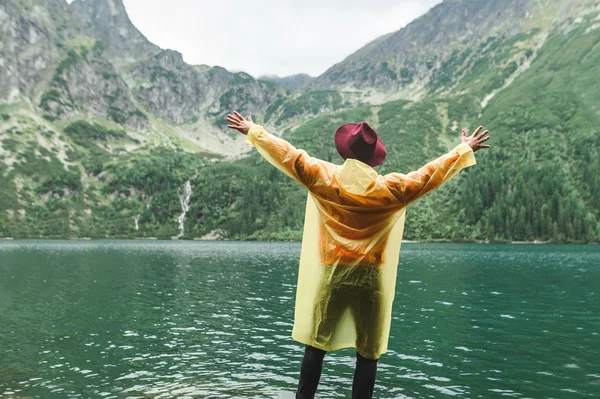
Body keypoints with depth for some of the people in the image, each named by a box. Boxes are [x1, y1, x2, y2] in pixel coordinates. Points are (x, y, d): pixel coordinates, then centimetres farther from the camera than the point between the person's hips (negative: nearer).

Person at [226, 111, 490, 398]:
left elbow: (288, 155, 3)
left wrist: (253, 132, 15)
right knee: (367, 354, 10)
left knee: (315, 347, 11)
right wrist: (465, 149, 20)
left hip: (330, 275, 1)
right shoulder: (390, 188, -4)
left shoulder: (324, 178, -4)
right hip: (370, 279, 0)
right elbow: (431, 173, 5)